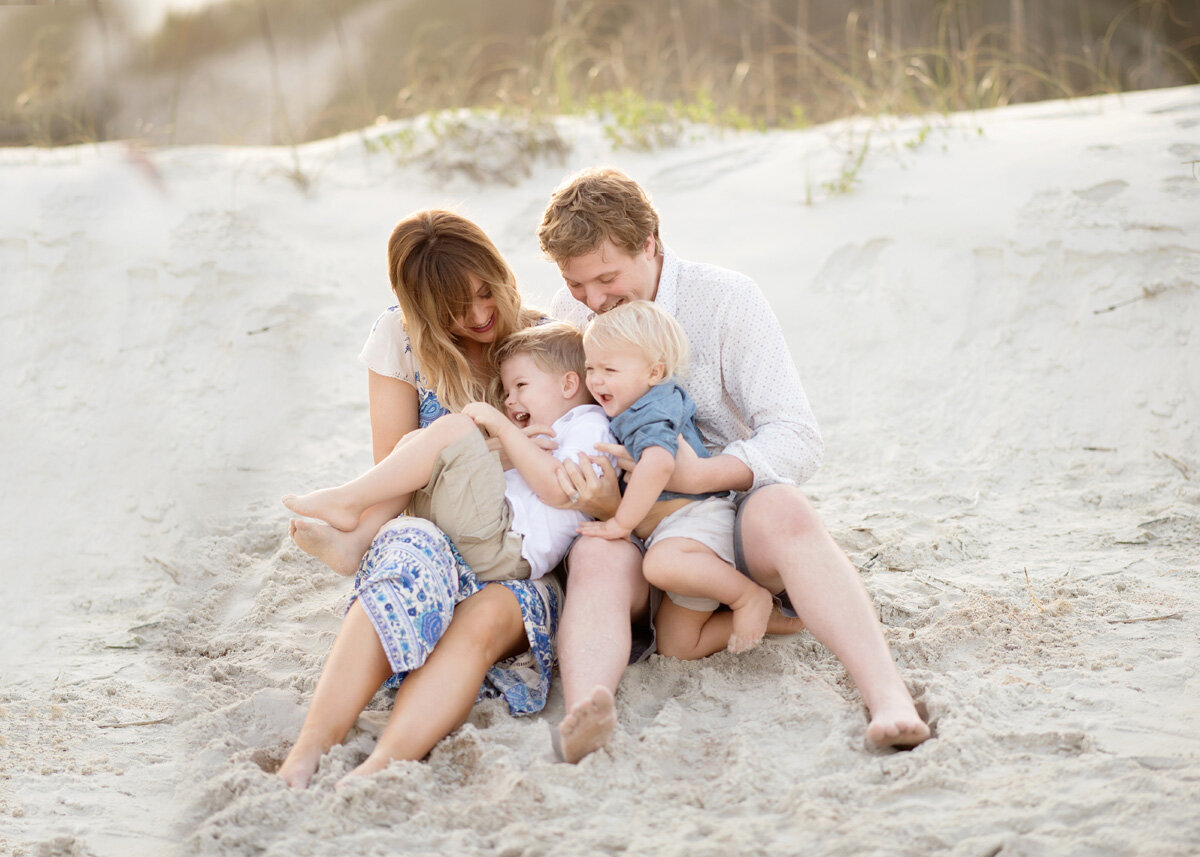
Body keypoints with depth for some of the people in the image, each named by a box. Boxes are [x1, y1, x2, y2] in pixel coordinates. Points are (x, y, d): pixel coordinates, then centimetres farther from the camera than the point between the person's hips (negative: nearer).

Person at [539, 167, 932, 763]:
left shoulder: (726, 301, -5)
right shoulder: (568, 316, 6)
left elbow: (797, 440, -11)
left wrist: (698, 474, -29)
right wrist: (597, 504, -16)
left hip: (730, 514, -2)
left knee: (783, 510, -37)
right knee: (595, 557, -34)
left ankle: (889, 699, -52)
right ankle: (583, 714, -63)